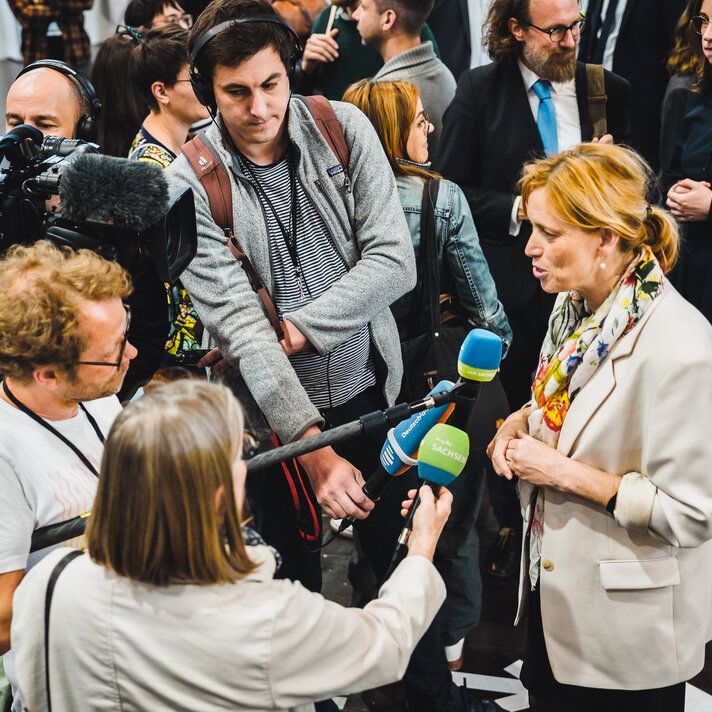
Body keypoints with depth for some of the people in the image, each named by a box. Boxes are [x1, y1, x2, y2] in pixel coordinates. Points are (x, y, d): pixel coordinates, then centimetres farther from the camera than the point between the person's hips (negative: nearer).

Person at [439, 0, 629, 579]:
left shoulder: (610, 91, 3)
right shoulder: (480, 90, -3)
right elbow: (453, 189, -4)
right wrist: (517, 211, -15)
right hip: (510, 280, -1)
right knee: (511, 407, 12)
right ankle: (511, 526, 29)